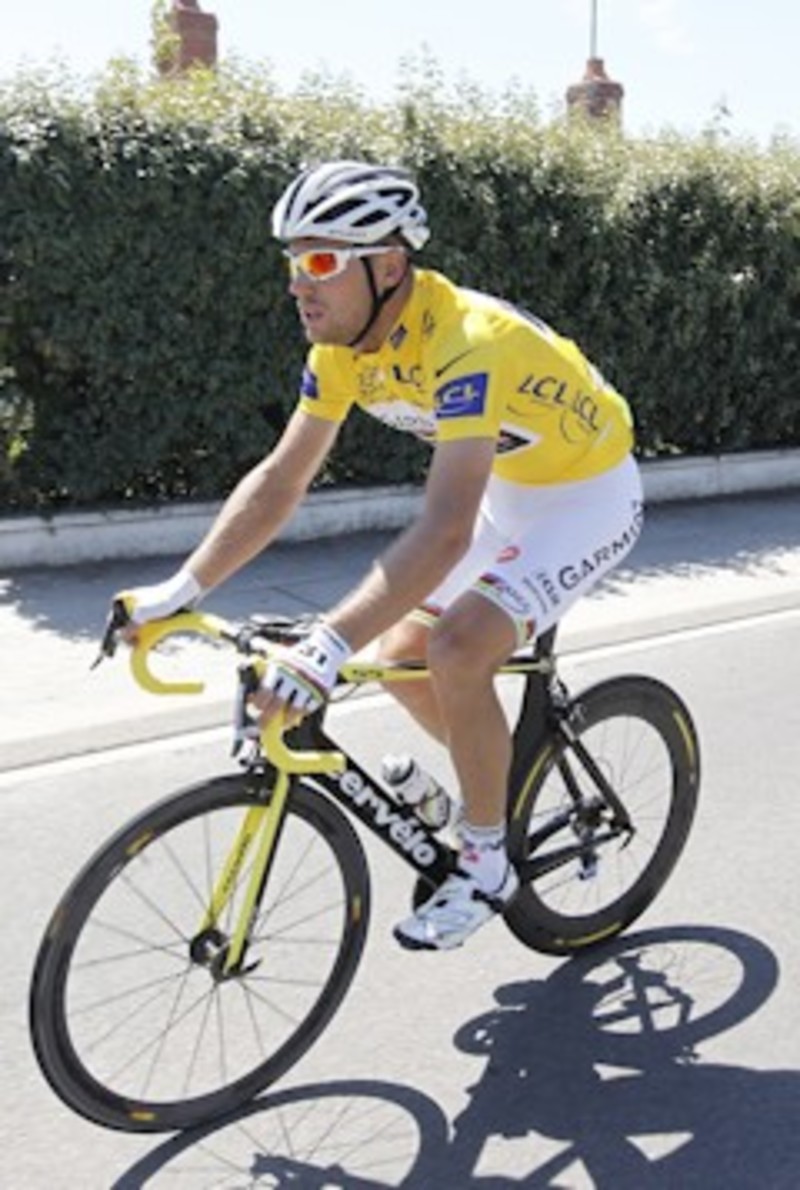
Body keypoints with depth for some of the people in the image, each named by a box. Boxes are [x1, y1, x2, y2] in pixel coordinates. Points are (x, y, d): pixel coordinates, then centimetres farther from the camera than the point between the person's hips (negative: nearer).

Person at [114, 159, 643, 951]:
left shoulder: (464, 343, -37)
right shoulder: (344, 344, -11)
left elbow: (444, 533, -46)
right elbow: (280, 478, -8)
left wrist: (327, 648, -53)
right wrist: (179, 591, -16)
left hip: (587, 496, -8)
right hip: (506, 492, 8)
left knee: (458, 648, -25)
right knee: (402, 653, 3)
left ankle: (487, 863, -4)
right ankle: (507, 781, 28)